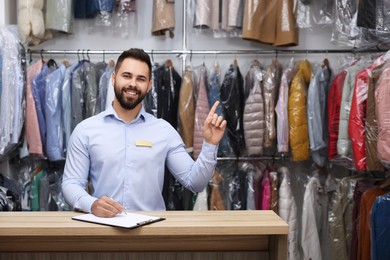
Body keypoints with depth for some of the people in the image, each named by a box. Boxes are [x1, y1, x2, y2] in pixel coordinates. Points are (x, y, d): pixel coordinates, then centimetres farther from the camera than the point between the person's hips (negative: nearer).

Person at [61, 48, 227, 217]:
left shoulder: (164, 130, 4)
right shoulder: (85, 130, 2)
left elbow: (195, 183, 3)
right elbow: (71, 184, 0)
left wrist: (209, 145, -10)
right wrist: (92, 204, -19)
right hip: (103, 224, 0)